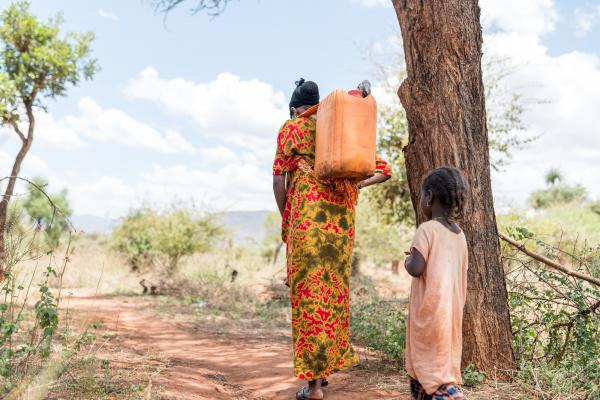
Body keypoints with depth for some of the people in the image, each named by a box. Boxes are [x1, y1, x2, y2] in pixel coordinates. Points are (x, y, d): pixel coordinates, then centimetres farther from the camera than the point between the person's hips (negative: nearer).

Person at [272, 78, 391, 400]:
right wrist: (351, 187, 5)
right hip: (342, 219, 5)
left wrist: (285, 219, 12)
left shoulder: (292, 128, 6)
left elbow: (279, 178, 1)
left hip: (307, 217, -5)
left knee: (308, 292, -1)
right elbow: (383, 170, 17)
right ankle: (325, 367, 26)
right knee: (334, 289, 16)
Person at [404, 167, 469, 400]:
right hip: (452, 310, 8)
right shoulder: (460, 234, 9)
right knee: (445, 362, 14)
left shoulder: (427, 229, -14)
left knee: (429, 365, -1)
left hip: (429, 311, -8)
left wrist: (408, 260, 0)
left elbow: (416, 269, -22)